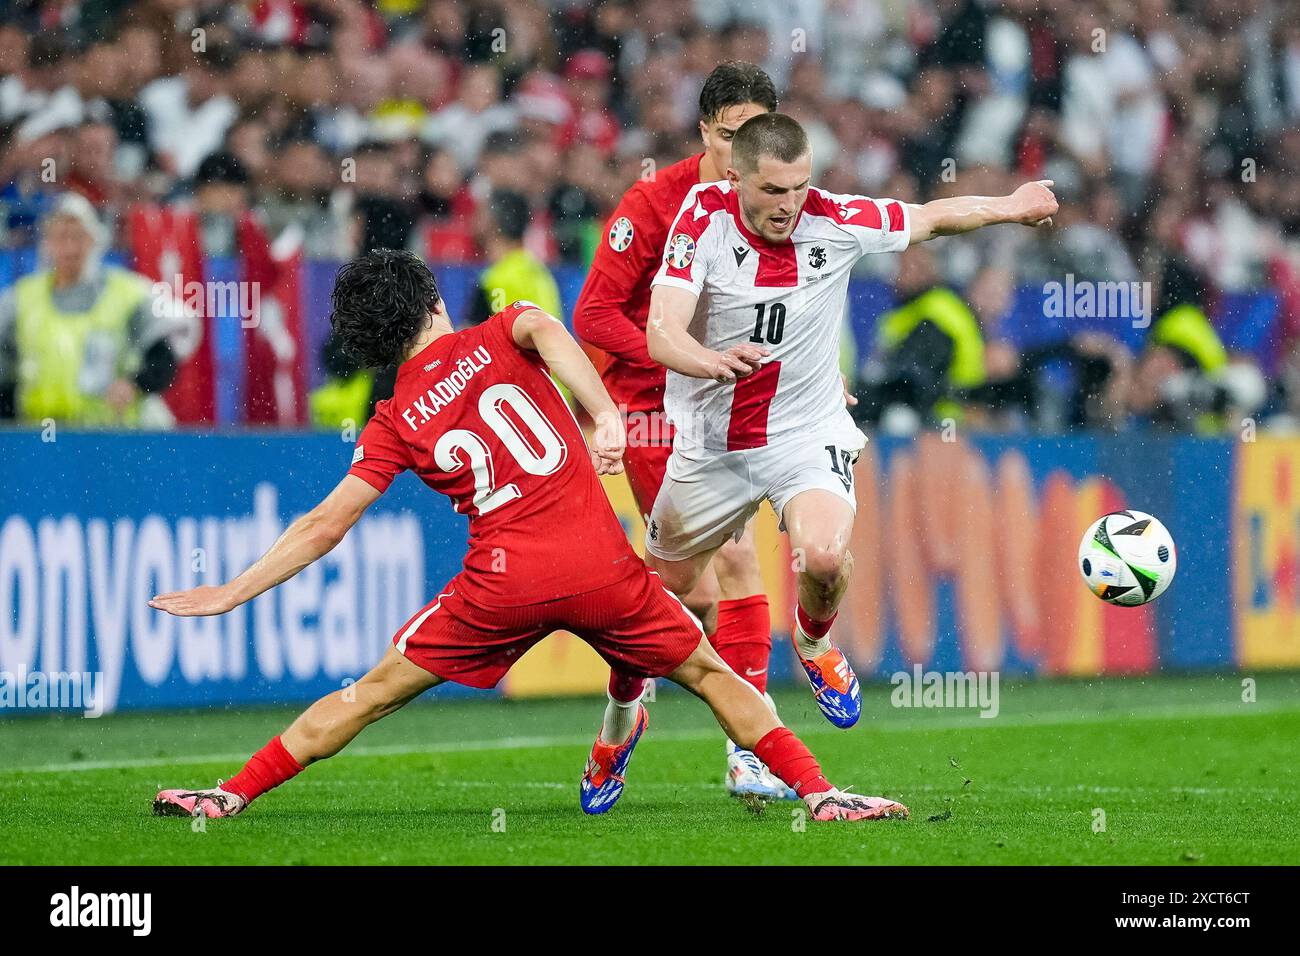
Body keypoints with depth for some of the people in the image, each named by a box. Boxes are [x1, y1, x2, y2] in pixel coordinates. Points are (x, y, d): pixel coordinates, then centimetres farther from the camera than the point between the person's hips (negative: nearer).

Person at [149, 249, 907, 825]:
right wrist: (606, 414, -22)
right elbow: (546, 331, -13)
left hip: (505, 582, 0)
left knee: (373, 694, 11)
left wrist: (232, 594, 15)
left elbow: (323, 527, 8)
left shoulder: (396, 424, 11)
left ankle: (232, 795, 10)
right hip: (601, 566, 0)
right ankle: (819, 792, 8)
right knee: (711, 677, 17)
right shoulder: (500, 336, 11)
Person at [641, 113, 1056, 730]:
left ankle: (814, 642, 8)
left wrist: (1009, 207, 9)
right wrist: (711, 360, -50)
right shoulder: (704, 216, -19)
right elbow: (662, 333, -30)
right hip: (711, 442, 1)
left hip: (807, 435, -1)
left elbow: (931, 217, 6)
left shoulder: (835, 222, -15)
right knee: (662, 586, 13)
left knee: (825, 557, -28)